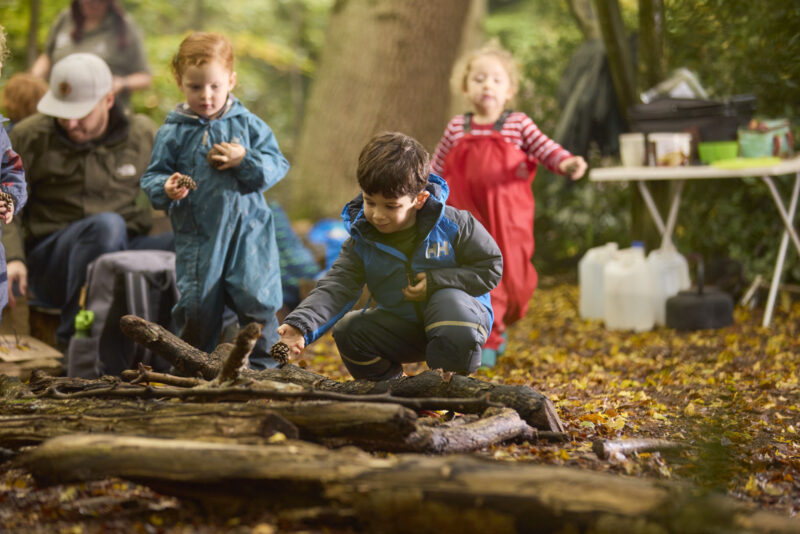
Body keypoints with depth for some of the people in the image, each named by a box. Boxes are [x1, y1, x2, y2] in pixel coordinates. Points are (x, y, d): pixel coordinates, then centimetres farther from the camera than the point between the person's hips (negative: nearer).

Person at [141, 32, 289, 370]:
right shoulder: (173, 133, 3)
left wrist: (245, 160, -13)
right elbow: (152, 177, 5)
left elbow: (277, 165, 3)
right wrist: (167, 189, -16)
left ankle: (262, 365, 12)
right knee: (197, 305, 1)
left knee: (255, 299, -4)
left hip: (248, 231, 0)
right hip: (197, 236, 0)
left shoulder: (248, 125, 4)